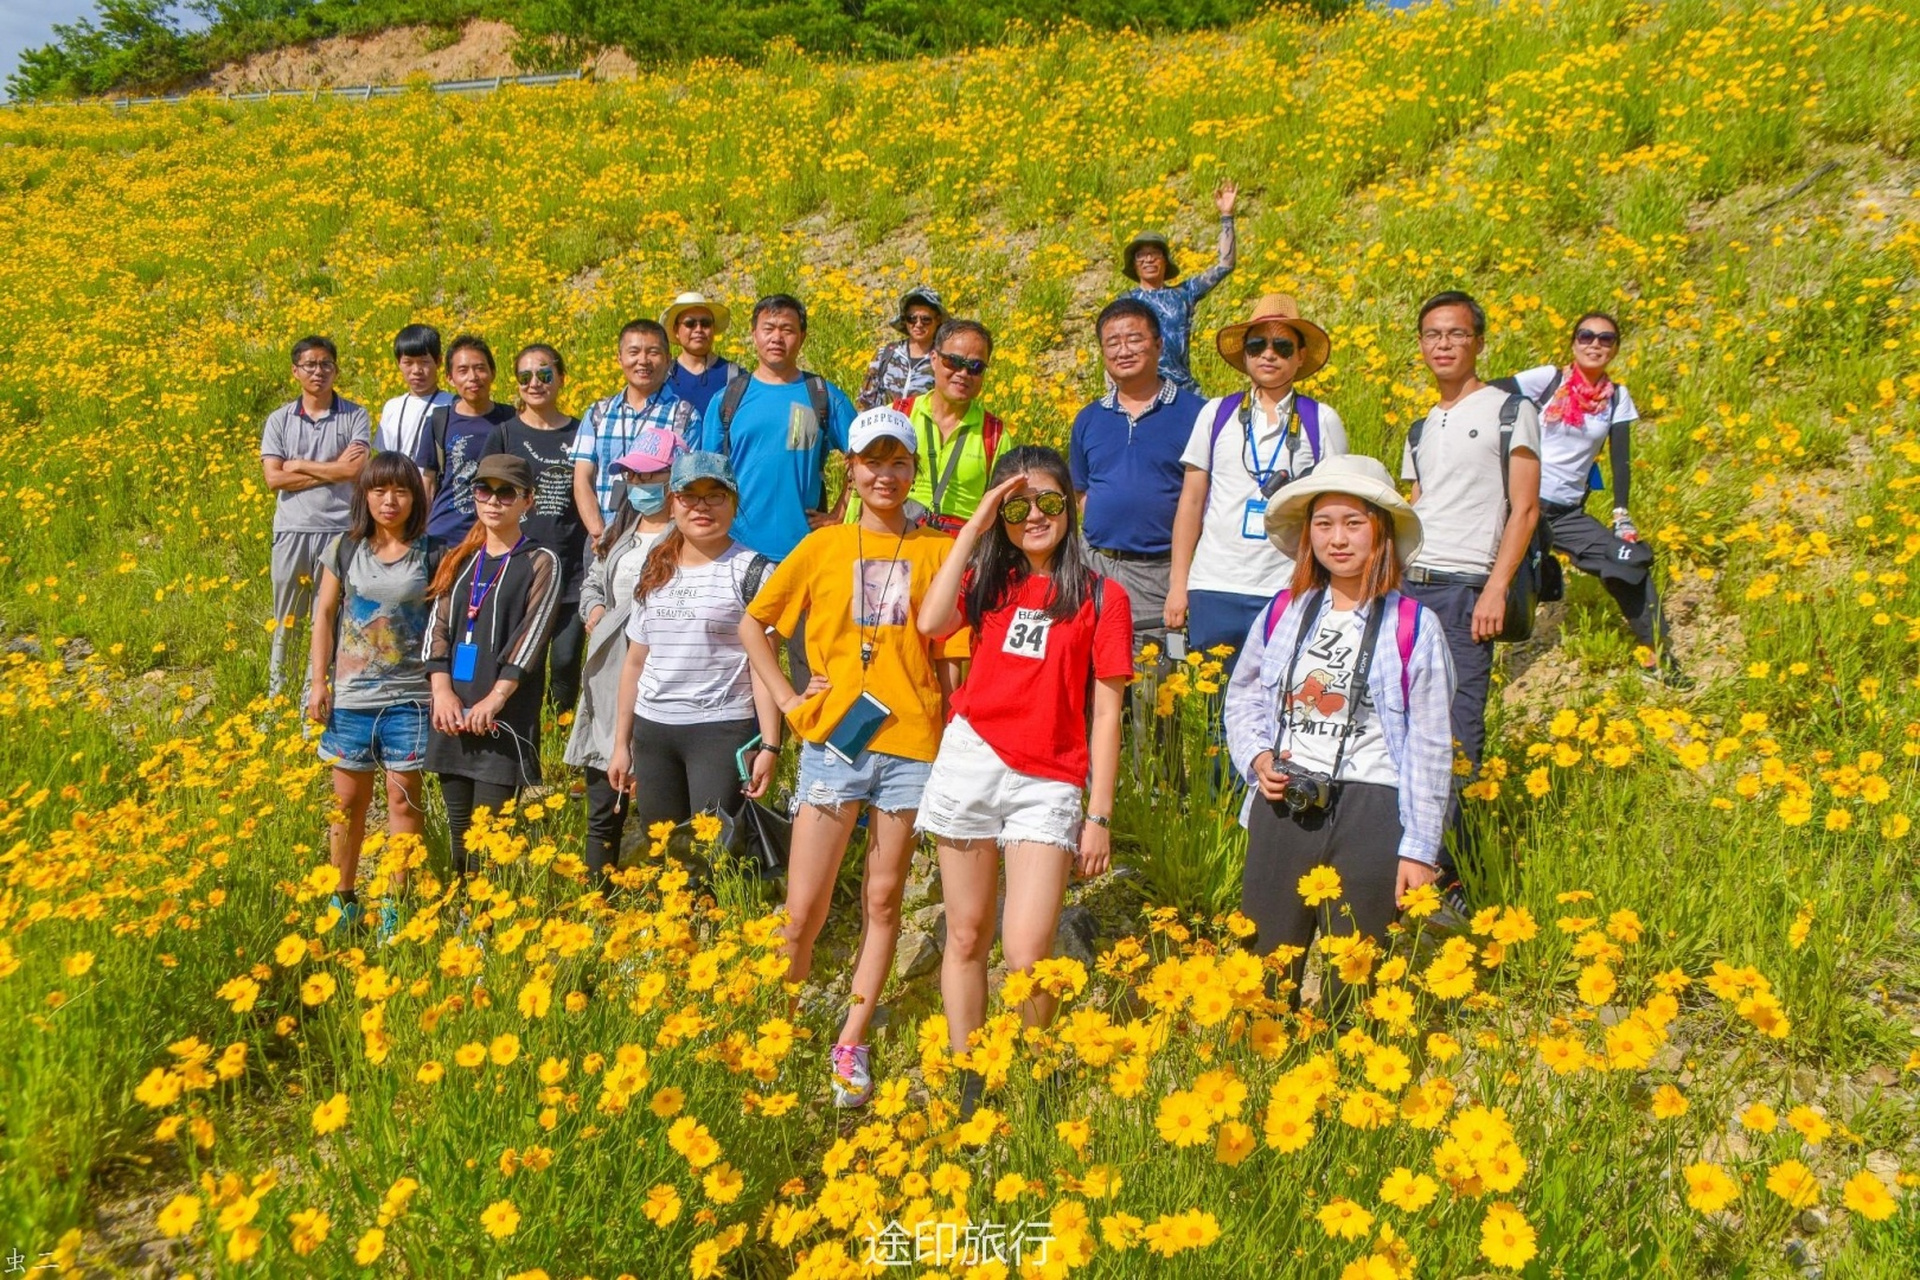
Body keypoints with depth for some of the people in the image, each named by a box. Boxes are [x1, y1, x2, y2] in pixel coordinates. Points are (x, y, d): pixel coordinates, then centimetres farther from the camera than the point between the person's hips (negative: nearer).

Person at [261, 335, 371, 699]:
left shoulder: (355, 416, 3)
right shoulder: (279, 420, 7)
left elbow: (354, 469, -10)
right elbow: (274, 478, -4)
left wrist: (300, 466, -4)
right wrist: (332, 470, -7)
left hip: (340, 530, -2)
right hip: (291, 530, 2)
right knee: (286, 621, 10)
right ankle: (275, 696, 19)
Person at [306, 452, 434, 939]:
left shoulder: (430, 553, -3)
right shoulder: (345, 548, 1)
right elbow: (324, 615, 6)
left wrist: (442, 687, -5)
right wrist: (318, 683, 1)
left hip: (409, 697, -2)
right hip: (350, 696, 2)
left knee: (404, 797, 4)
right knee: (349, 798, 11)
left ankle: (397, 905, 16)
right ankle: (343, 897, 27)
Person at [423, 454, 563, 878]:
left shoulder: (540, 563, 0)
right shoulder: (458, 561, 16)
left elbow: (531, 636, -11)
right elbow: (437, 629, 8)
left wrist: (495, 699, -20)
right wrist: (442, 690, -8)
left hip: (505, 717, -5)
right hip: (453, 715, 5)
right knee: (458, 828, 11)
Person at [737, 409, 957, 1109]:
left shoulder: (938, 549, 5)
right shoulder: (823, 545, 7)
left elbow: (953, 643, 5)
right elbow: (752, 624, 13)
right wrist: (787, 698, 5)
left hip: (910, 743, 0)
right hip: (832, 739, 0)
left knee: (883, 902, 8)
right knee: (803, 912, -2)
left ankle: (852, 1043, 22)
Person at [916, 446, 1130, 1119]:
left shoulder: (1101, 596, 2)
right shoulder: (988, 580, 11)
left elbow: (1106, 714, 1)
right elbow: (931, 622, -11)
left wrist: (1098, 816, -2)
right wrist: (974, 527, -7)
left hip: (1048, 783, -3)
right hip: (971, 761, 3)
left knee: (1026, 954, -10)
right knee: (966, 936, 9)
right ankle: (966, 1082, 24)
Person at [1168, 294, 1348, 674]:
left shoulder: (1322, 421, 6)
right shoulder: (1215, 413, 9)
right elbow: (1191, 502, 9)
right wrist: (1178, 584, 4)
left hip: (1289, 590, -1)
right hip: (1214, 588, 1)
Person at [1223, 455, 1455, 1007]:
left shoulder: (1414, 627, -5)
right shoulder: (1284, 612, 5)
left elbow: (1430, 748, -3)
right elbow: (1242, 697, 18)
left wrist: (1419, 849, -5)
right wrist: (1257, 758, -1)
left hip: (1371, 812, -3)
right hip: (1282, 806, 3)